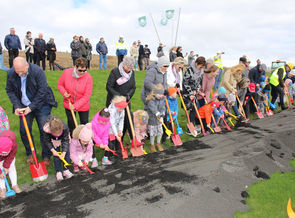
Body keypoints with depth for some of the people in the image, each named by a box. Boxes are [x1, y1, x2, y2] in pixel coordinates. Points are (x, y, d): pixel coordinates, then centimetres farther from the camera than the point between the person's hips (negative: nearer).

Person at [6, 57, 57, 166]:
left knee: (44, 130, -2)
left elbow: (42, 91, -18)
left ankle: (46, 156, 13)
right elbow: (10, 91, 3)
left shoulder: (38, 71, -22)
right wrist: (16, 106, -9)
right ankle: (30, 154, 27)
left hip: (41, 105, -4)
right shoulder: (11, 73, -9)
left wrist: (31, 107, -17)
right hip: (24, 106, 4)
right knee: (24, 130, 5)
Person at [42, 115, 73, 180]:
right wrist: (52, 150, -27)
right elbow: (47, 141, -20)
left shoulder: (65, 128, -40)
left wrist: (64, 153, -32)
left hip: (64, 139, 0)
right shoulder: (46, 129, -39)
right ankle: (58, 172, 5)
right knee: (56, 155, -6)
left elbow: (66, 141, -27)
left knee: (67, 153, -7)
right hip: (53, 141, 0)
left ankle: (66, 170, 5)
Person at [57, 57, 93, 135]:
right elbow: (60, 84, 3)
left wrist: (75, 106, -23)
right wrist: (64, 92, -18)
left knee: (84, 123, 9)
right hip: (69, 104, 2)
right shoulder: (66, 72, -15)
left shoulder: (88, 77, -21)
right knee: (71, 123, 16)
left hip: (83, 106, -2)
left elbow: (87, 96, -19)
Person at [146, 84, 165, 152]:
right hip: (152, 120, -5)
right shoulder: (150, 101, -21)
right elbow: (154, 110, -29)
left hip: (159, 119, 5)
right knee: (152, 133, 6)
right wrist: (159, 116, -36)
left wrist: (162, 116, -26)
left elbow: (163, 108, -11)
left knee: (160, 132, 13)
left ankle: (158, 143, 38)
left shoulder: (162, 99, -2)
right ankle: (152, 145, 29)